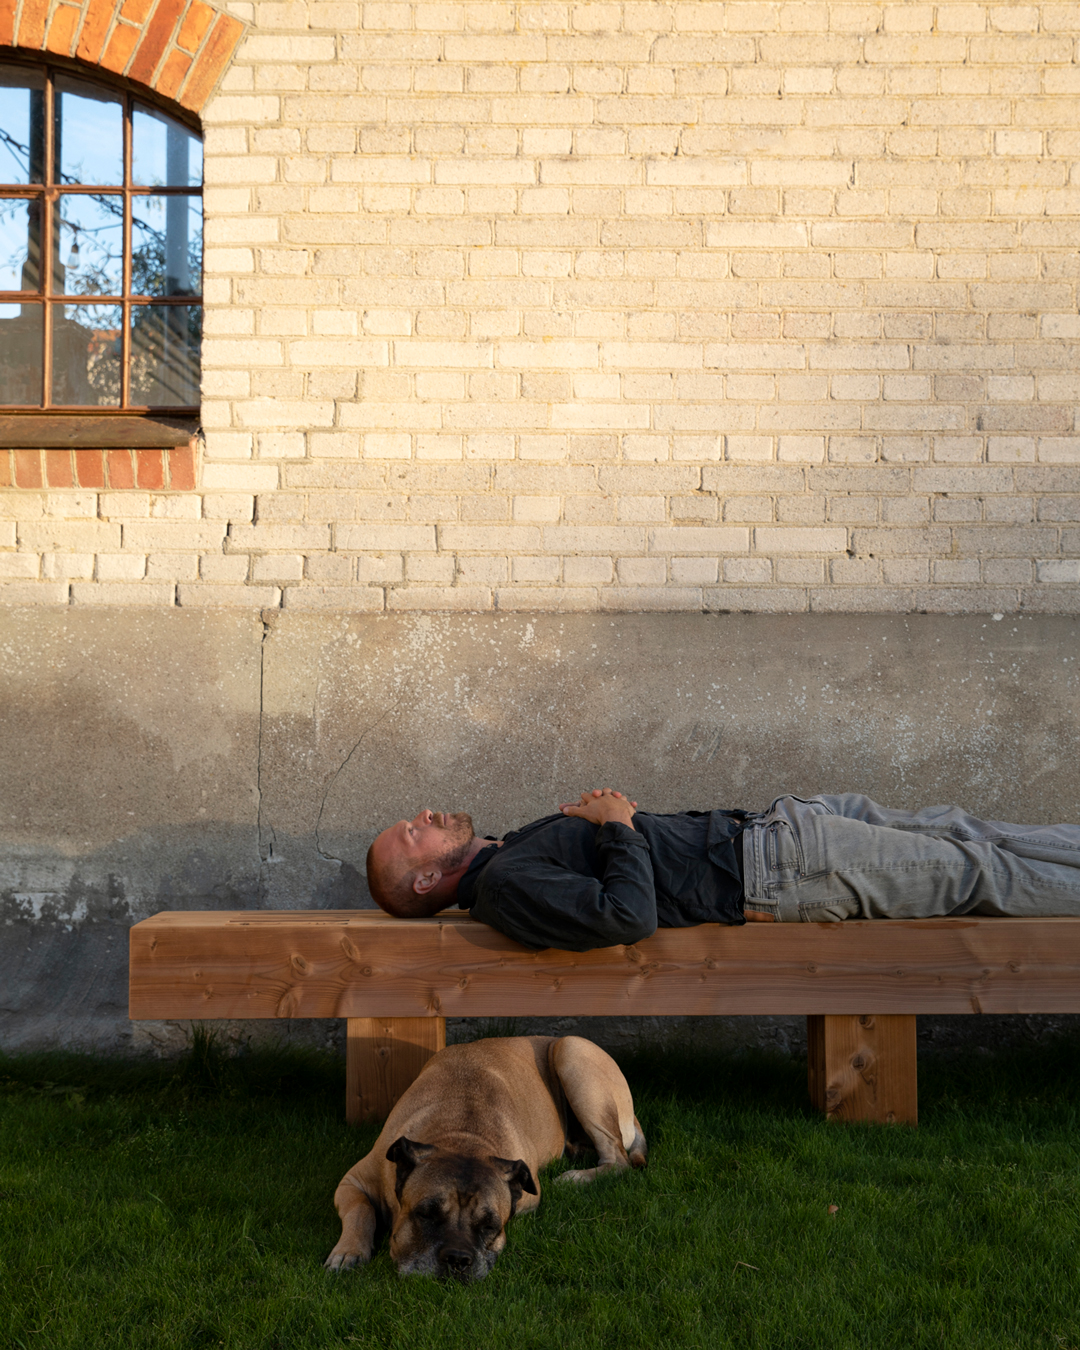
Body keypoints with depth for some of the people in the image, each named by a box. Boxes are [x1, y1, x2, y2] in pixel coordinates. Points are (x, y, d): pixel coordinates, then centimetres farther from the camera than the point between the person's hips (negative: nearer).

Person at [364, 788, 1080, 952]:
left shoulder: (513, 848, 12)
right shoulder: (506, 885, -18)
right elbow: (630, 915, -31)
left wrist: (615, 814, 0)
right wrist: (620, 825, -17)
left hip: (754, 828, 9)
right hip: (774, 873, -8)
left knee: (951, 828, 12)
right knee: (979, 873, -1)